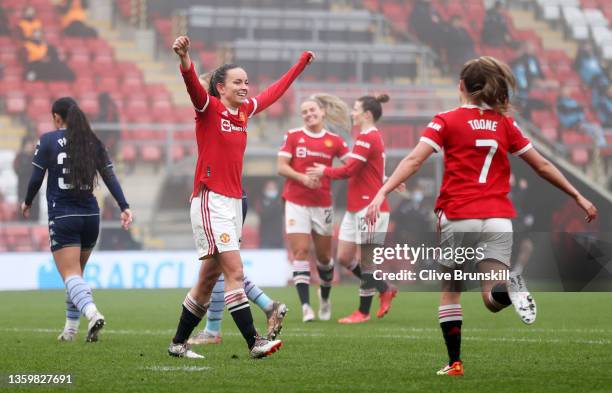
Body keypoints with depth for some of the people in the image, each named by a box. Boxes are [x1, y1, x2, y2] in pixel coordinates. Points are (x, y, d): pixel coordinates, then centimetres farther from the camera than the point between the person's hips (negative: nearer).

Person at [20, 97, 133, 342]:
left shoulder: (48, 141, -4)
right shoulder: (93, 142, 8)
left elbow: (36, 179, -3)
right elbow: (109, 176, 2)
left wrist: (27, 203, 13)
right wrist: (124, 207, 1)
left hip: (62, 218, -5)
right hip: (90, 216, 5)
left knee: (71, 276, -9)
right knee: (76, 273, 19)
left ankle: (92, 312, -35)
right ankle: (70, 329, 21)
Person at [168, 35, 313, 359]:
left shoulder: (245, 111, 13)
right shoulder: (208, 108, -6)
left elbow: (275, 91, 30)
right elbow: (193, 84, -27)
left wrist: (302, 63, 39)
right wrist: (184, 58, -46)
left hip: (234, 202, 8)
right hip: (211, 201, -8)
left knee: (209, 277, 11)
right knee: (234, 272, -15)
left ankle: (179, 343, 20)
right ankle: (253, 342, -19)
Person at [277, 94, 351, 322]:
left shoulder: (334, 141, 5)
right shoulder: (293, 136, 3)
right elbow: (281, 167, -2)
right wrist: (303, 178, -17)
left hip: (322, 204, 2)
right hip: (296, 202, -1)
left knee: (324, 255, 10)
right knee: (300, 251, -11)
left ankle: (325, 297, 36)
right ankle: (305, 306, -14)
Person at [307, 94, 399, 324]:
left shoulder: (368, 138, -14)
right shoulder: (371, 137, 17)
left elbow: (349, 170, -18)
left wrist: (325, 171, -3)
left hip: (369, 207, -10)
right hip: (355, 208, 10)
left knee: (364, 261, -2)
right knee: (344, 258, 9)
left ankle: (363, 312, 7)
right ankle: (385, 290, 20)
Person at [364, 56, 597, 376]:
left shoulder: (447, 121, 0)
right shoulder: (505, 124, 10)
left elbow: (413, 160, -13)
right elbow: (542, 165, 15)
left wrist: (382, 193, -18)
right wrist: (578, 197, 23)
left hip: (458, 217, -2)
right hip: (498, 218, 2)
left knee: (449, 292, 16)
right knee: (493, 298, -4)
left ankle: (455, 363, 13)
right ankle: (510, 287, -38)